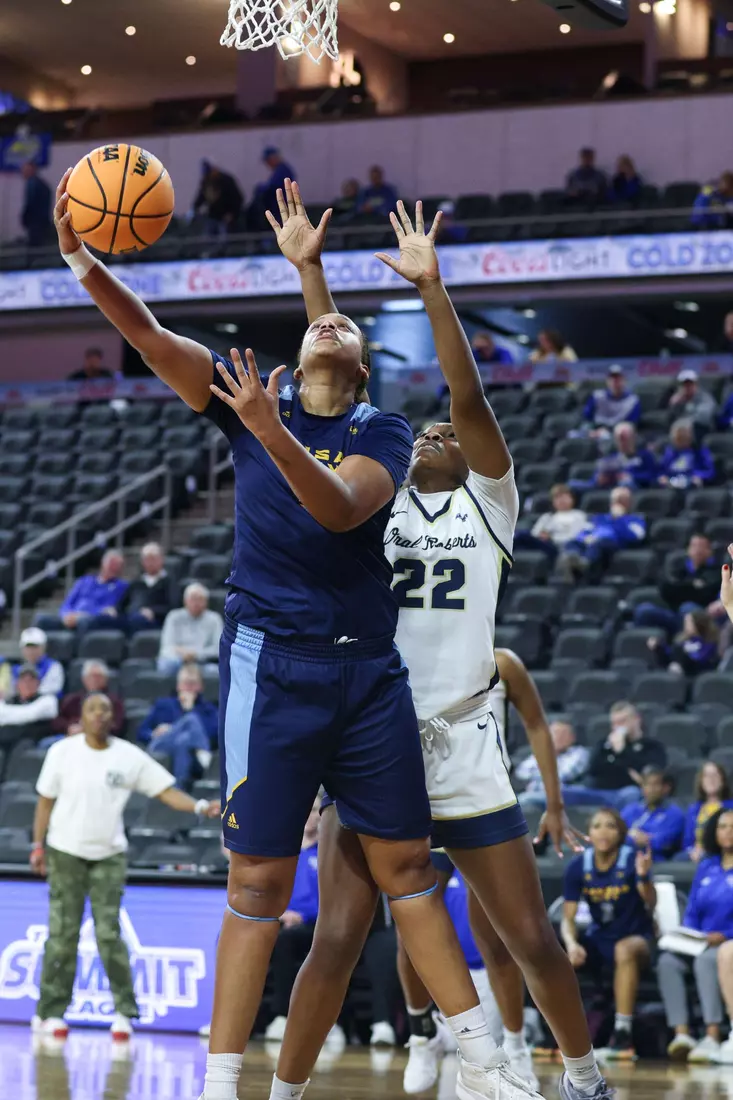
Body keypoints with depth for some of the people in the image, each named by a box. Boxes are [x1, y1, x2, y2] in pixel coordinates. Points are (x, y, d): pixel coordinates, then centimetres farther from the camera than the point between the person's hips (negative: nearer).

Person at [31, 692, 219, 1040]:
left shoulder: (130, 757, 0)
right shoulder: (63, 751, -1)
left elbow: (166, 790, -3)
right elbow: (45, 800, 4)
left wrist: (200, 806, -18)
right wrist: (38, 845, 0)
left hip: (109, 855, 0)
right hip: (65, 853, 0)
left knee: (109, 934, -5)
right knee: (63, 934, 0)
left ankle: (124, 1012, -1)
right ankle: (51, 1012, 6)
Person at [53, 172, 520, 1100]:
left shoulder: (383, 432, 5)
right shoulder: (249, 397, 4)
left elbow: (340, 508, -15)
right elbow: (152, 338, -10)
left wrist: (272, 435, -31)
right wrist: (87, 267, -27)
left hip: (369, 666, 2)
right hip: (271, 664, -2)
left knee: (406, 866, 8)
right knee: (260, 882, -3)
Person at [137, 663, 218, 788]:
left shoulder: (208, 708, 27)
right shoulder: (163, 705, 32)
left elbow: (215, 731, 4)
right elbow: (141, 732, 20)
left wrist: (190, 708, 6)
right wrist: (155, 734, -3)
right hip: (160, 748, 0)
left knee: (185, 740, -40)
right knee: (192, 719, -28)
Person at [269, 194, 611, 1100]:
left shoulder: (487, 506, 6)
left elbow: (469, 397, -7)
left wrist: (431, 287, -14)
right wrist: (308, 269, -1)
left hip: (464, 760, -1)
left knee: (530, 940, 6)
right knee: (336, 941, -8)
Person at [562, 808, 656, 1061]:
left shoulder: (633, 859, -12)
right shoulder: (578, 867, -3)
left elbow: (651, 903, -24)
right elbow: (568, 919, -3)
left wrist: (643, 877, -44)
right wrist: (571, 944, -24)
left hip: (636, 937, -4)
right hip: (598, 939, 4)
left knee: (625, 950, -38)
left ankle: (622, 1034, -39)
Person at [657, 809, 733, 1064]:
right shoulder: (706, 867, 18)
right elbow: (692, 912, 19)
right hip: (701, 943, 6)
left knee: (706, 959, -36)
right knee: (668, 961, -23)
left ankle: (712, 1038, -40)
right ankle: (681, 1034, -33)